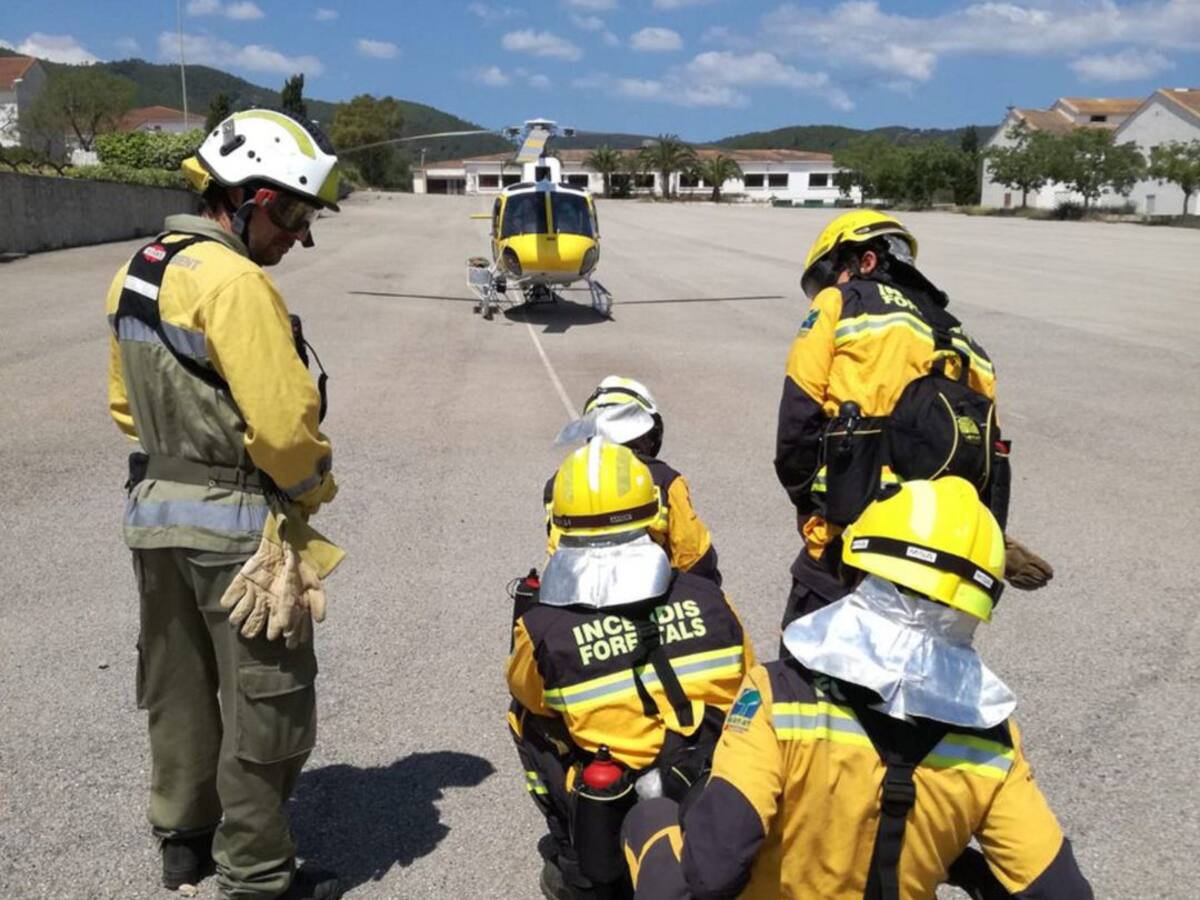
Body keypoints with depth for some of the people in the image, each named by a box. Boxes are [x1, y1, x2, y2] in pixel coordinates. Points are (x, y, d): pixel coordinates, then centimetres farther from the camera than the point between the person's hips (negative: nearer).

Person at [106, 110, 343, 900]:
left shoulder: (138, 274, 7)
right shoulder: (234, 282, -21)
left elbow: (127, 404, 14)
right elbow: (285, 421, -24)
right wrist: (313, 487, -6)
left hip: (155, 511, 9)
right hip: (236, 525, -9)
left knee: (179, 688, 21)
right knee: (265, 703, 5)